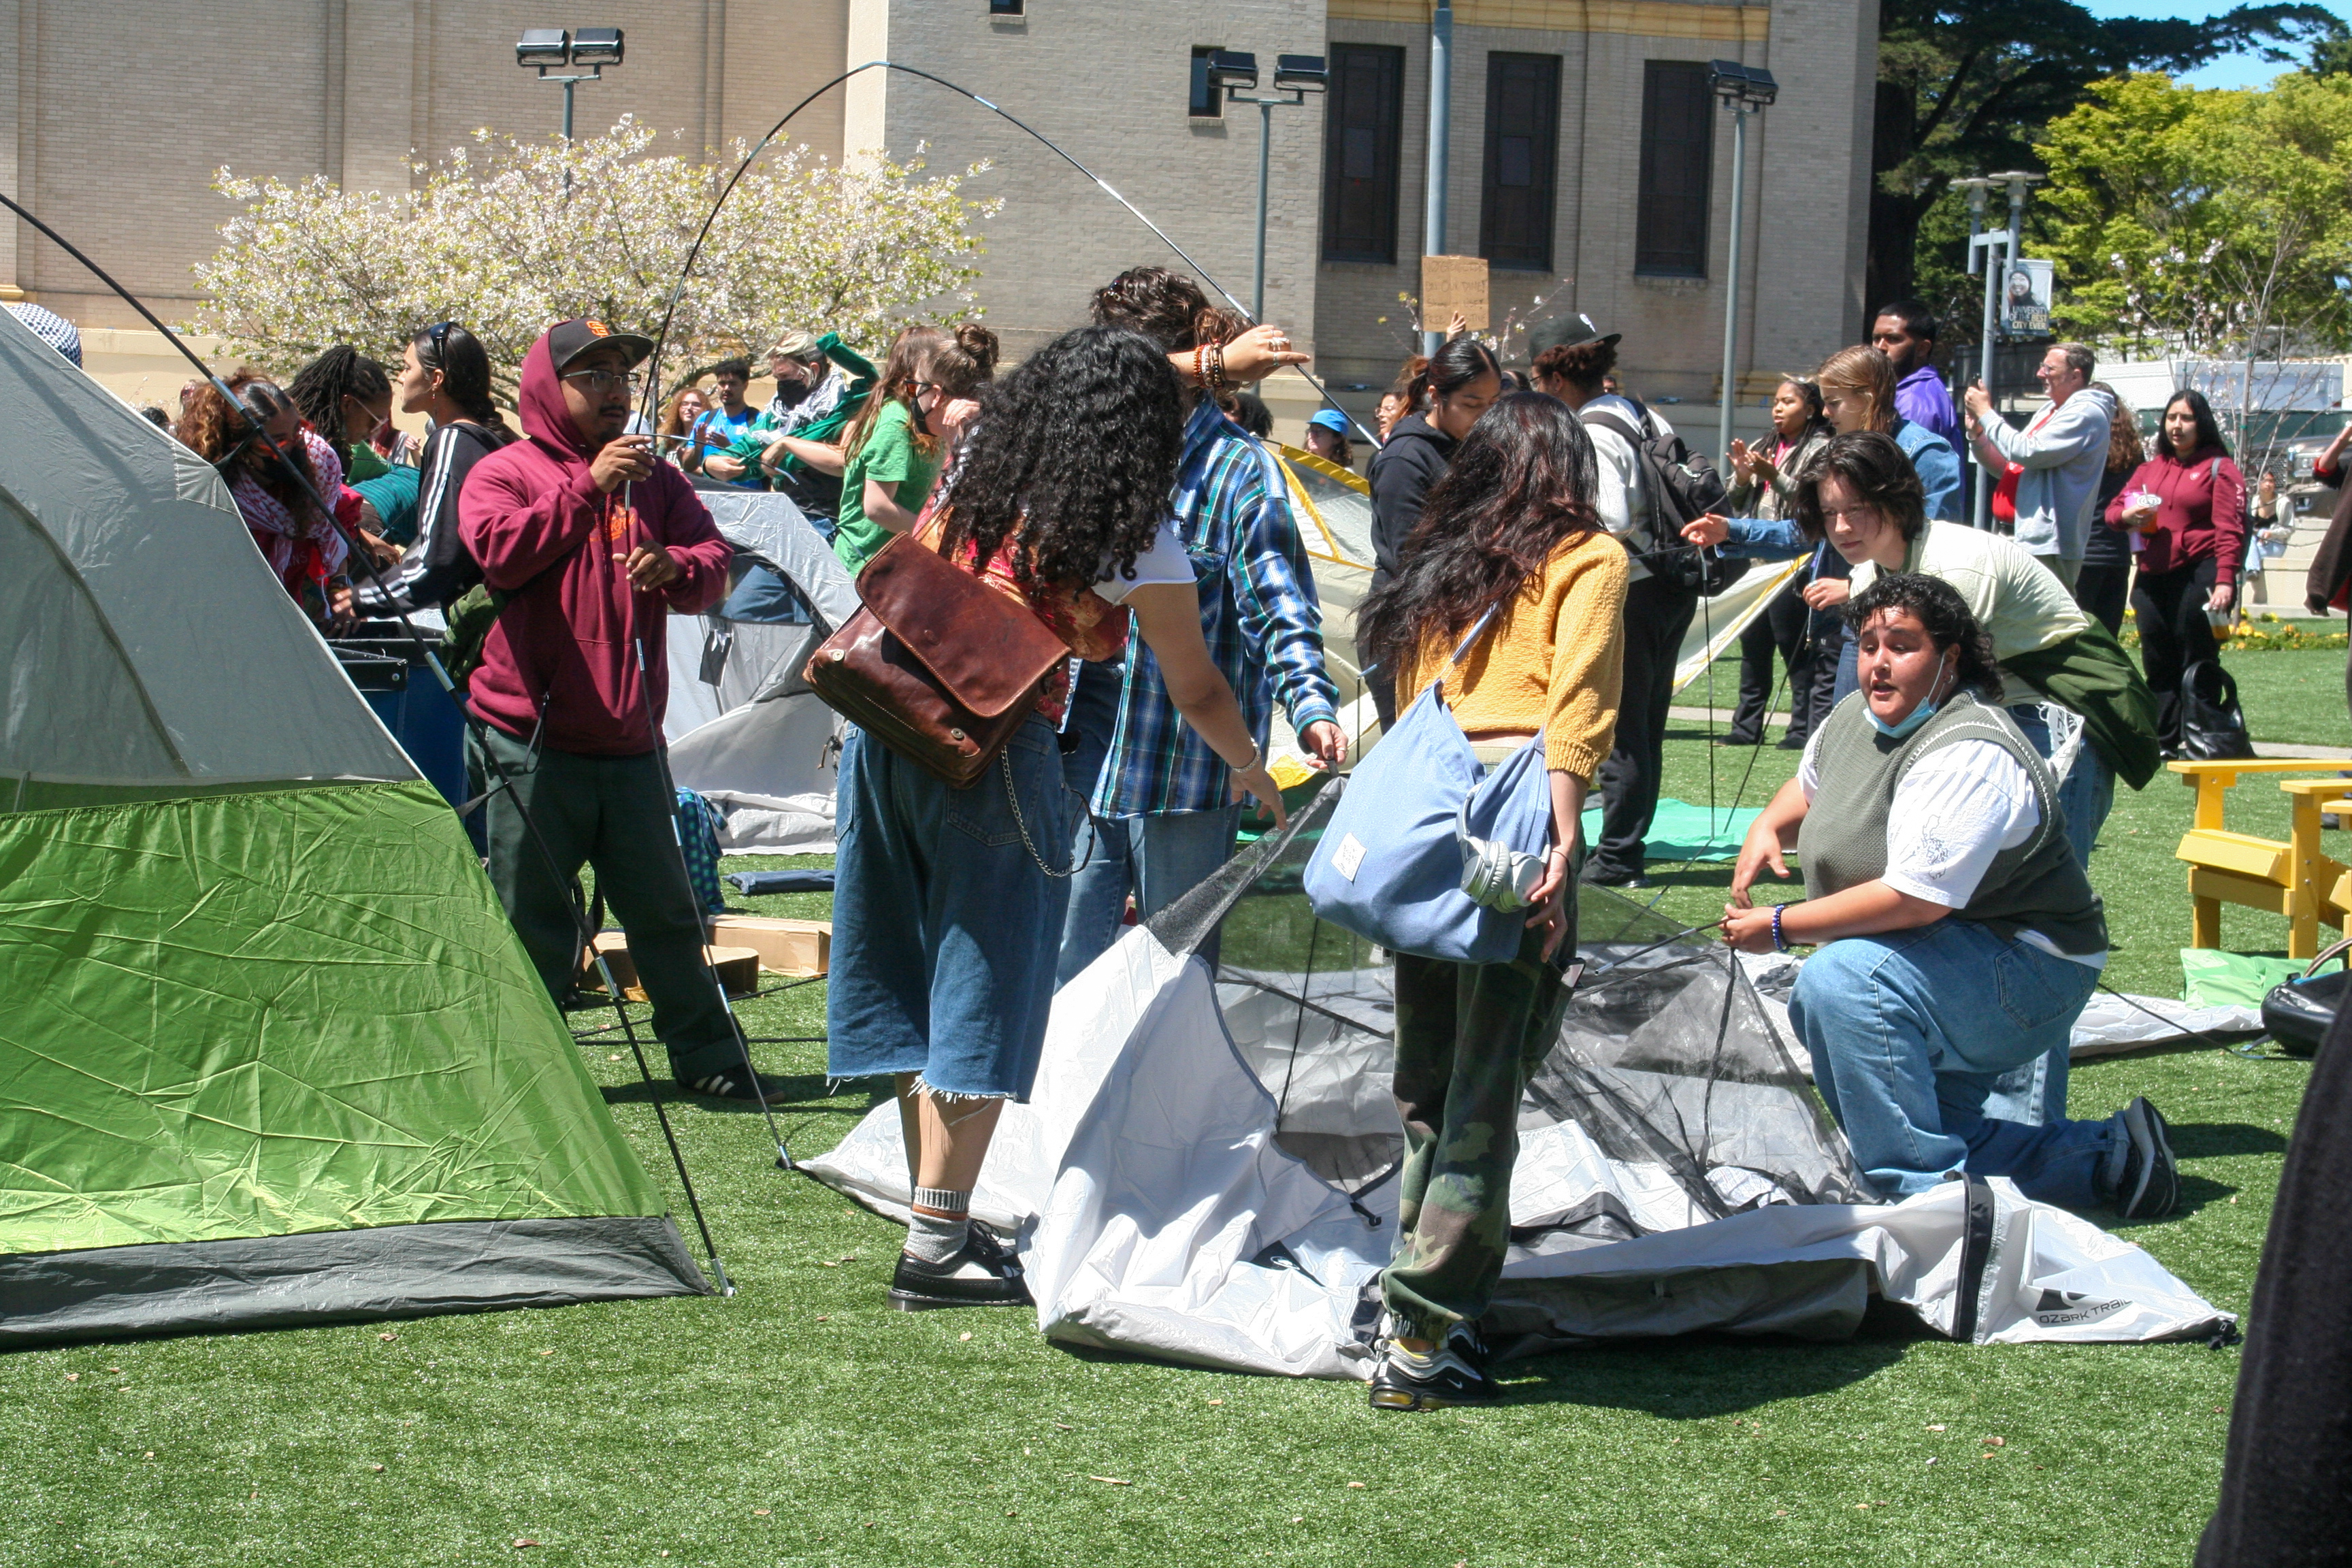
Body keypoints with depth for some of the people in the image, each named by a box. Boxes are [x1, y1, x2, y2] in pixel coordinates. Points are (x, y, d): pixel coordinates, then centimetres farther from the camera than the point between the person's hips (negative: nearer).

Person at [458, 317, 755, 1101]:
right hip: (533, 743, -4)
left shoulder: (655, 479, 15)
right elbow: (499, 550, -18)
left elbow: (715, 561, 7)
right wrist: (588, 488, -22)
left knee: (665, 909, 11)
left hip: (629, 742, 4)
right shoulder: (505, 471, 1)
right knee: (530, 917, 0)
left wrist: (675, 566, -16)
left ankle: (707, 1056, 20)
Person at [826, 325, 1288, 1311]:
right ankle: (936, 1247, 3)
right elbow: (1197, 694, 4)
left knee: (917, 985, 14)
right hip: (995, 755, -6)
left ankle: (939, 1220, 23)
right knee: (982, 996, 2)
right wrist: (1254, 772, 25)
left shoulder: (972, 485, 11)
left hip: (889, 737, 6)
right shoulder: (1136, 542, -3)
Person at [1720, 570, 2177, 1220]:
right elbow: (1808, 788, 25)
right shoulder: (1855, 717, 3)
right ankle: (2107, 1154, 20)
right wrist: (1767, 827, 1)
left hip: (2025, 971, -10)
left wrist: (1779, 927, -25)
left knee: (1838, 980, -34)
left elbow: (1914, 900, -32)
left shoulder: (1970, 757, -25)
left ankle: (1921, 1194, -30)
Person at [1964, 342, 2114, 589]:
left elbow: (2028, 453, -19)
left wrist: (1986, 413, -8)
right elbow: (2008, 468, 22)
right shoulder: (2048, 412, 19)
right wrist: (1977, 433, 6)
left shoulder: (2087, 414, -10)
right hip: (2032, 541, 10)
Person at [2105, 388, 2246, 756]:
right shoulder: (2150, 469, 19)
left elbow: (2230, 529, -7)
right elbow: (2114, 510, 21)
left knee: (2197, 663, -4)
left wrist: (2224, 581, -18)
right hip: (2152, 577, 6)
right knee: (2159, 663, 5)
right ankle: (2164, 742, 11)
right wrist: (2126, 515, -4)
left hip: (2198, 576, -6)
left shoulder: (2219, 469, 1)